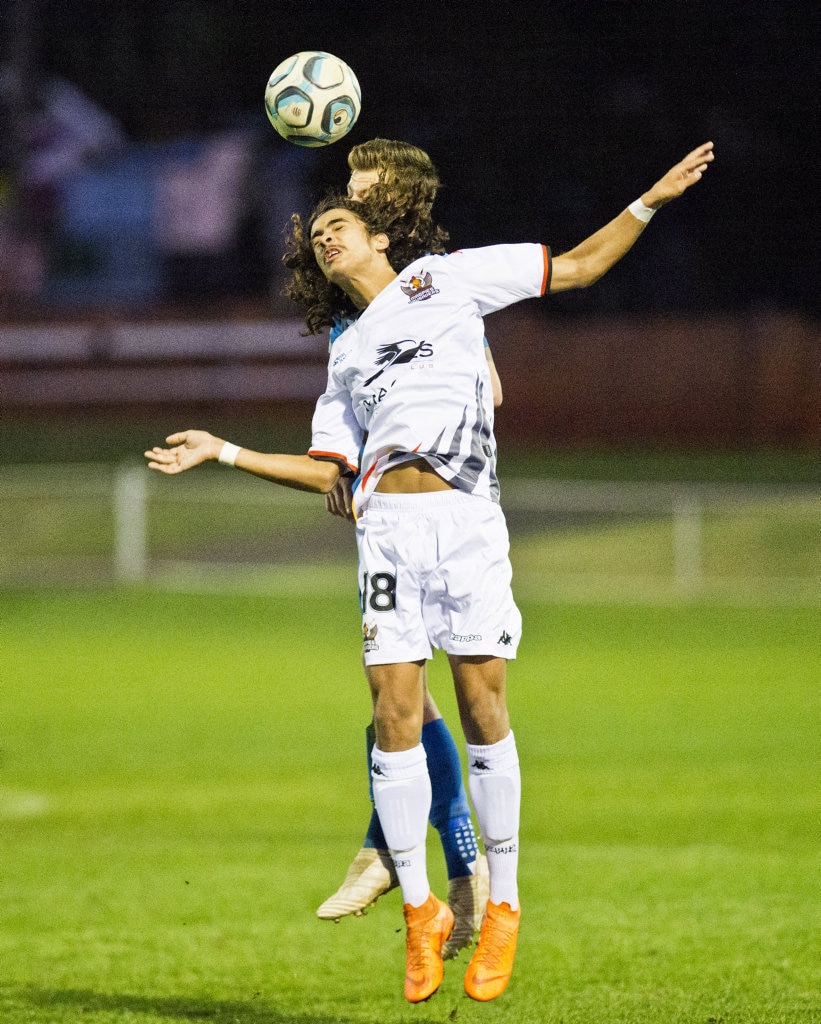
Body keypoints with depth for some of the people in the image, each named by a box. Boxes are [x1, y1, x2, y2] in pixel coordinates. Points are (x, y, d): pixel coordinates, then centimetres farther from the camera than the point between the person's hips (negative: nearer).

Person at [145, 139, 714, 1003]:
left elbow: (577, 268, 17)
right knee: (394, 714, -4)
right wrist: (223, 452, 19)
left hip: (468, 518, -3)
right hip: (388, 526, 3)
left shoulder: (448, 277, 16)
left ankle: (501, 907, 4)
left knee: (483, 712, -5)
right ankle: (418, 910, 5)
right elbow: (326, 470, 22)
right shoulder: (347, 356, 25)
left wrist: (651, 201, 10)